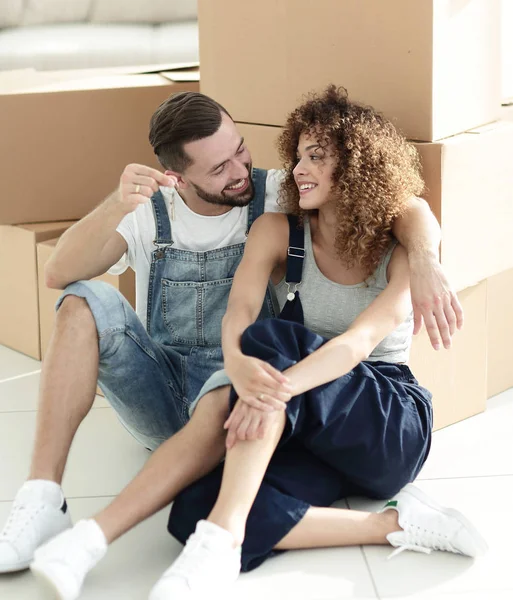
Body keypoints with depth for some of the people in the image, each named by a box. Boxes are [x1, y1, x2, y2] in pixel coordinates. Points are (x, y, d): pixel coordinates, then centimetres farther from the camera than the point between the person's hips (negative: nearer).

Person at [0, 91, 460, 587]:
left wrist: (424, 263, -31)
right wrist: (117, 206, -32)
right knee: (85, 300, -23)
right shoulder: (149, 212, 0)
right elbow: (59, 274, -15)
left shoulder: (280, 198, -4)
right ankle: (43, 502, -30)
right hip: (158, 396, 2)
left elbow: (410, 209, -9)